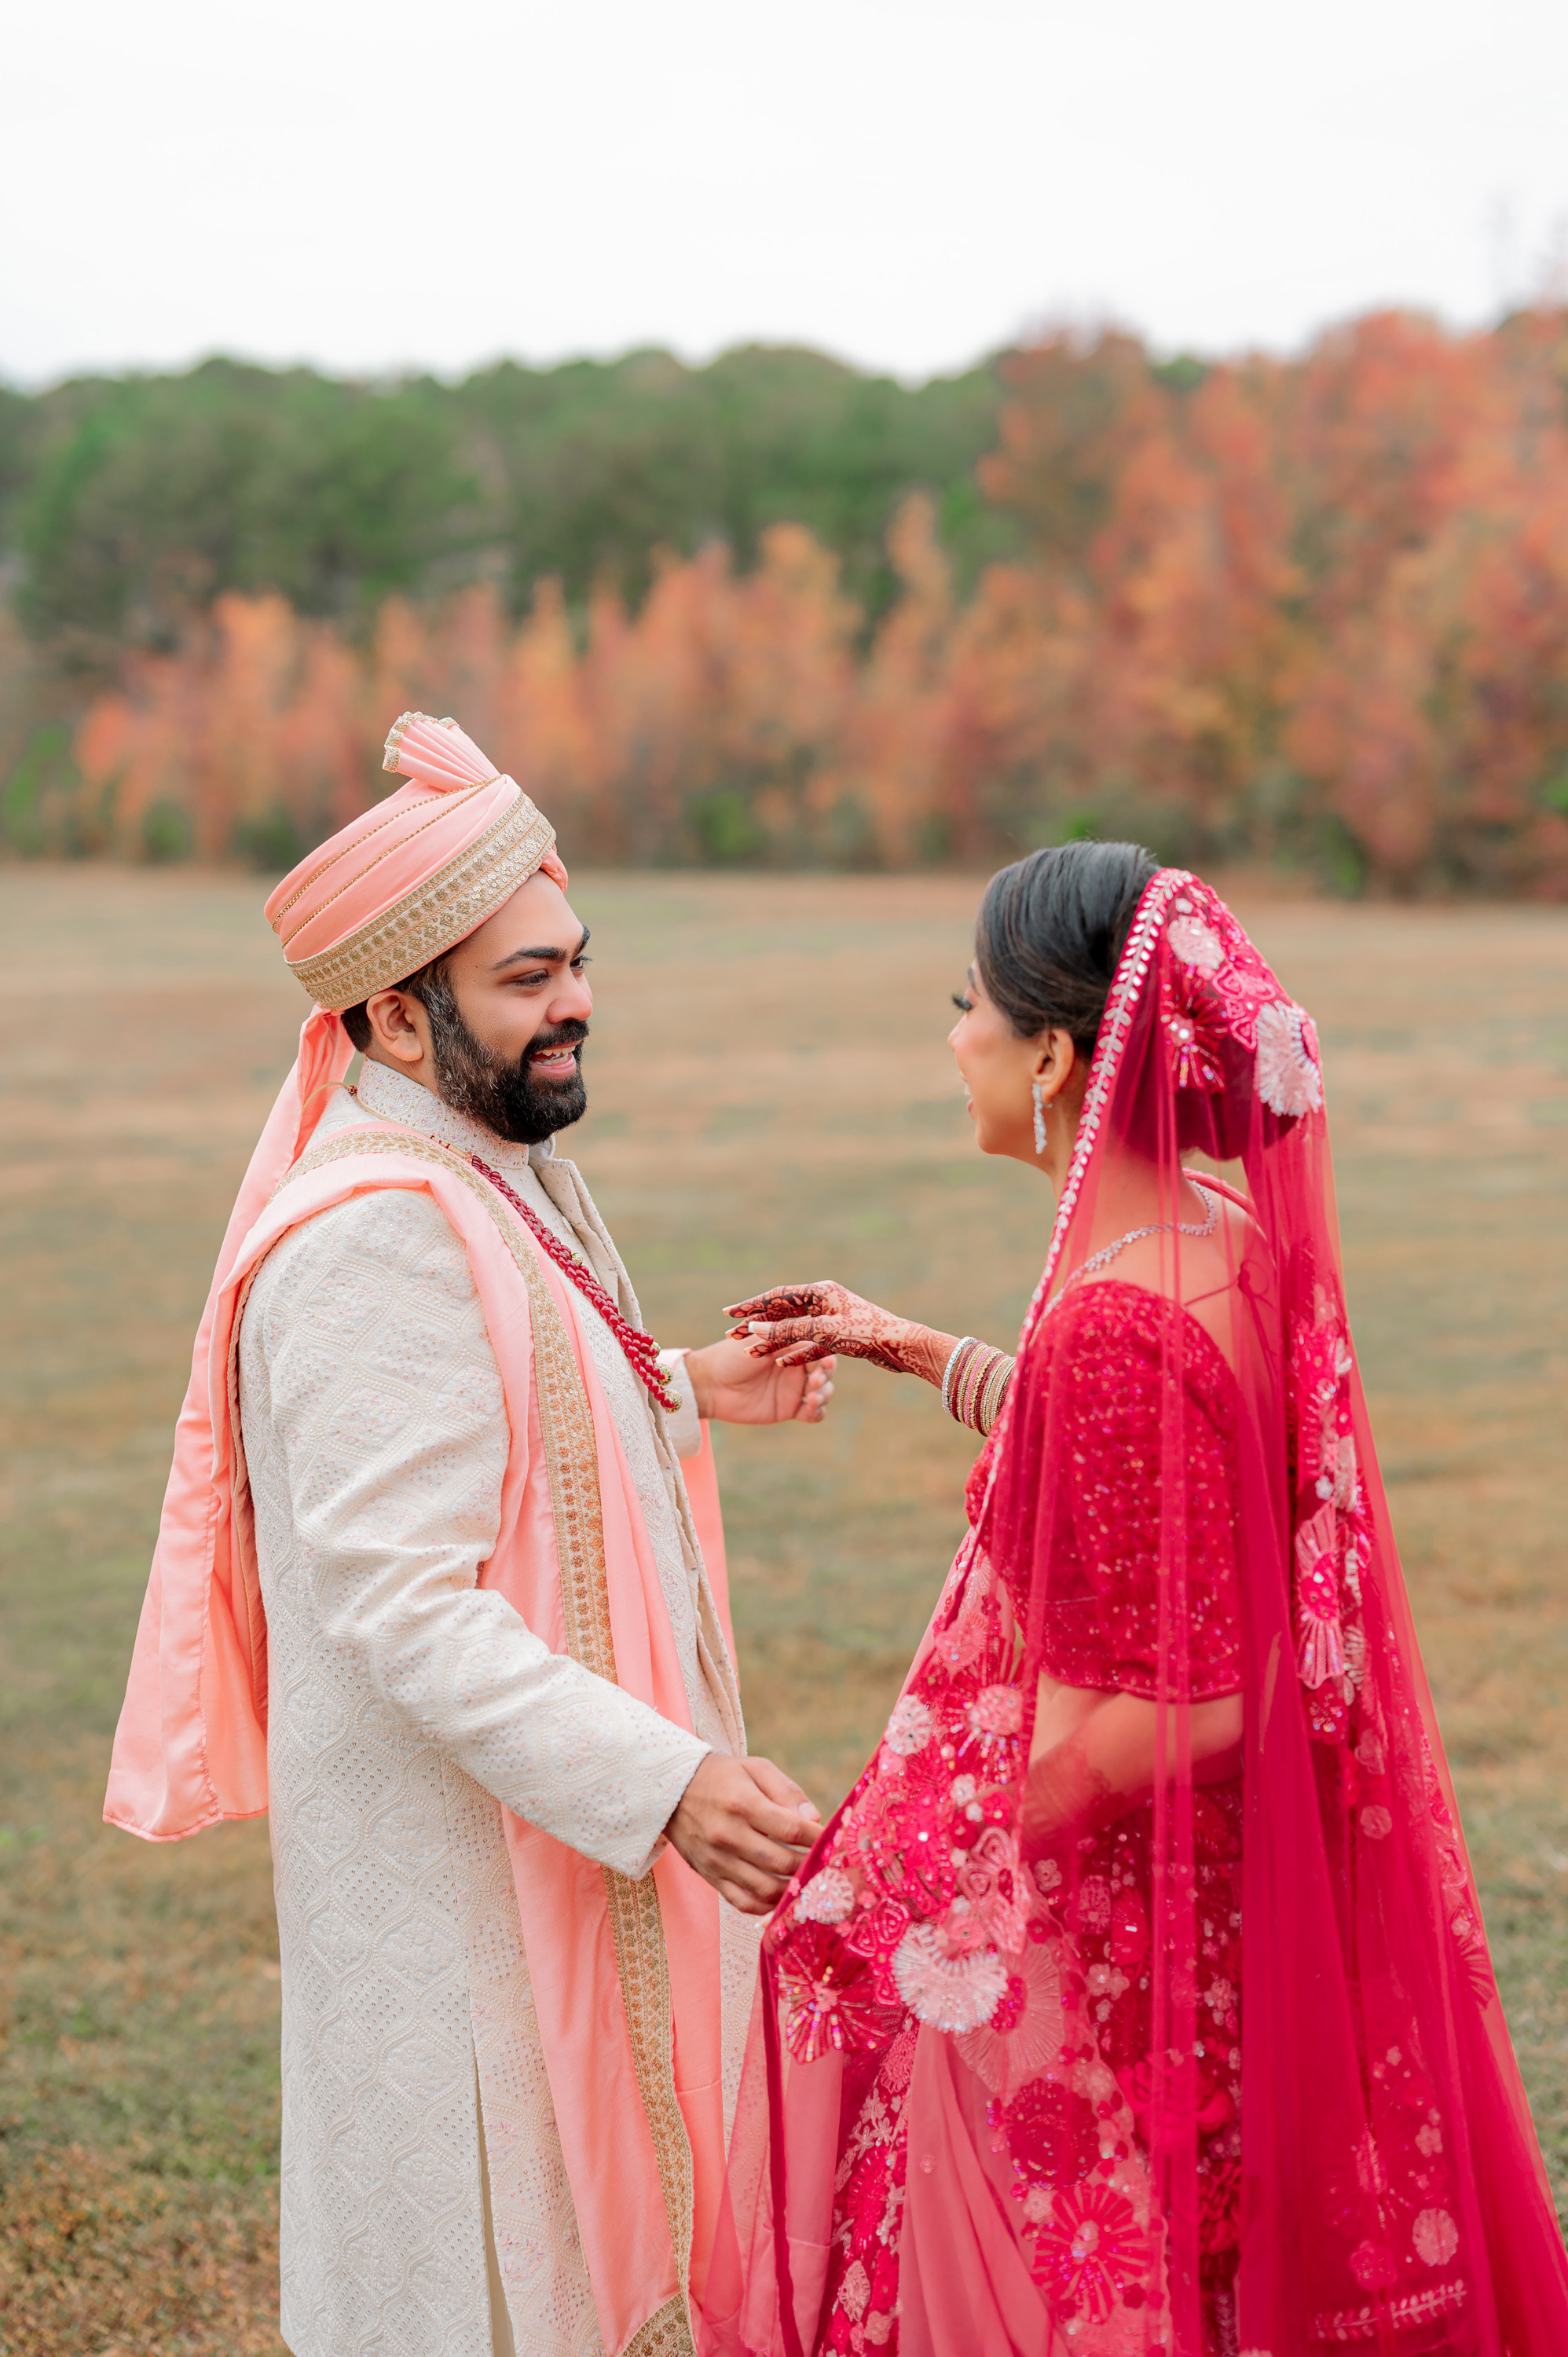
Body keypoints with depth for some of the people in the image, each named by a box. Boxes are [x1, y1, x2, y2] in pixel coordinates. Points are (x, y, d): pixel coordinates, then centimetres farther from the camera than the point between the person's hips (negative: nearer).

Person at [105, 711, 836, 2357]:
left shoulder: (491, 1170, 9)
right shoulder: (373, 1238, -25)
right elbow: (405, 1606, -30)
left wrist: (680, 1395, 15)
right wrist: (664, 1783, -34)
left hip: (557, 1820, 10)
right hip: (456, 1850, -10)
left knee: (577, 2211, 22)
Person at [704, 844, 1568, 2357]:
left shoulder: (1121, 1320, -29)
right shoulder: (1230, 1227, -2)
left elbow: (1167, 1710, -26)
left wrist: (916, 1880, -16)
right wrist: (915, 1349, 19)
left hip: (1074, 1926, -9)